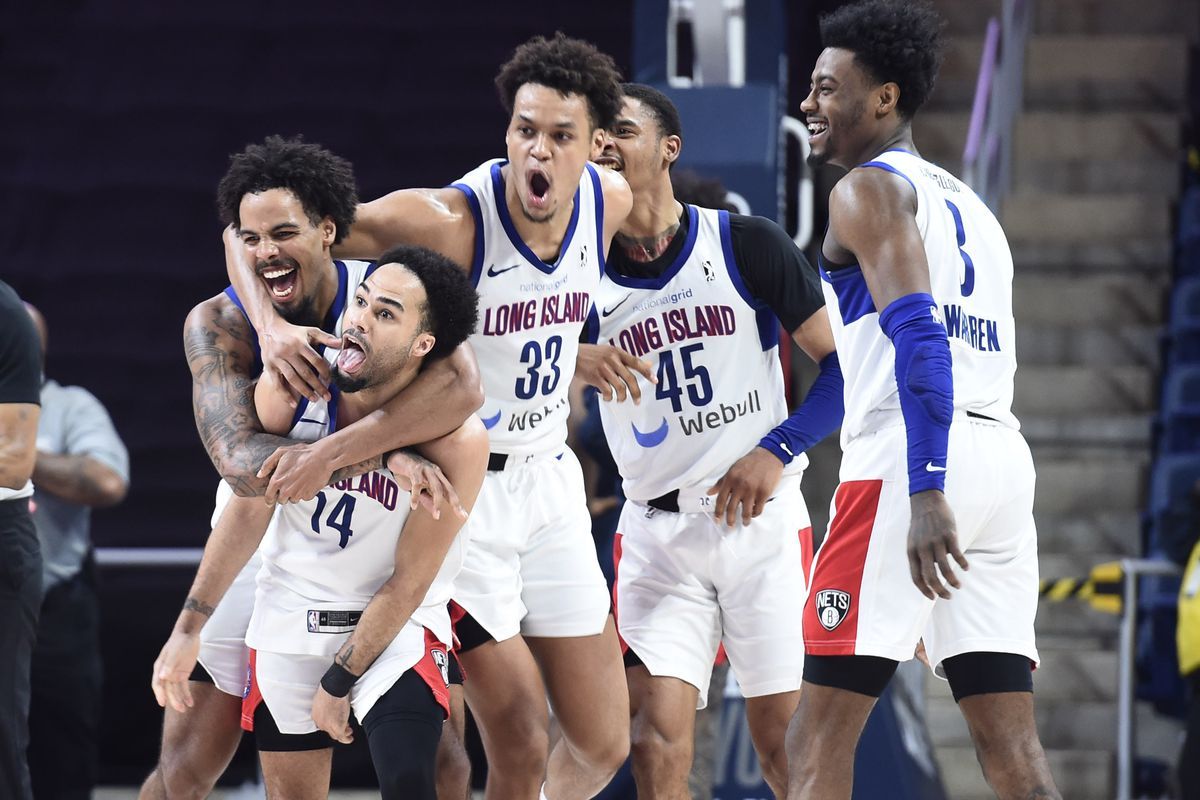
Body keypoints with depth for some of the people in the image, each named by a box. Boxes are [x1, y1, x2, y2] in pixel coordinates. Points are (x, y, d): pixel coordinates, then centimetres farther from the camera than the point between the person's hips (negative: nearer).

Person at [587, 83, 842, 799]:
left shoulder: (748, 246, -3)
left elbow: (844, 364, -3)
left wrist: (777, 451, -12)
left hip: (763, 520, -2)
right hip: (657, 533, 2)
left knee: (785, 740, -1)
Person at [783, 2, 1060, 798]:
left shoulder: (870, 189, -1)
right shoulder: (970, 206, 27)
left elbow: (918, 334, -15)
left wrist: (925, 493, -24)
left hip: (910, 462, -8)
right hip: (1005, 456, 8)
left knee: (822, 730, -5)